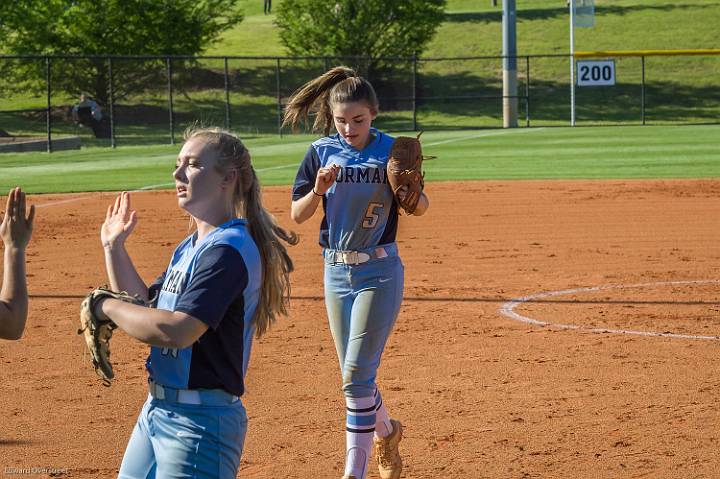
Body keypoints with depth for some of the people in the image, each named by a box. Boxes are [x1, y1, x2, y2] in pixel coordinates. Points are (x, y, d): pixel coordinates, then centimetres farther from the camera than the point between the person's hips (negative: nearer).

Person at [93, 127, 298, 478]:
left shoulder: (228, 249, -19)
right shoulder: (188, 248, 12)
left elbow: (176, 331, -28)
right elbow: (146, 308, 20)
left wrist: (106, 306, -15)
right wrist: (114, 246, 16)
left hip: (200, 420, -10)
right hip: (157, 409, 10)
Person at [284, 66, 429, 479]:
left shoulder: (390, 151, -7)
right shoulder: (322, 153, -1)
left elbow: (421, 209, -3)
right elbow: (297, 215, -1)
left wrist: (408, 194, -25)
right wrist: (318, 189, -21)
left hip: (379, 272, -4)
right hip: (336, 271, 4)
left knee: (357, 375, -10)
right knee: (356, 376, 13)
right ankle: (385, 430, 40)